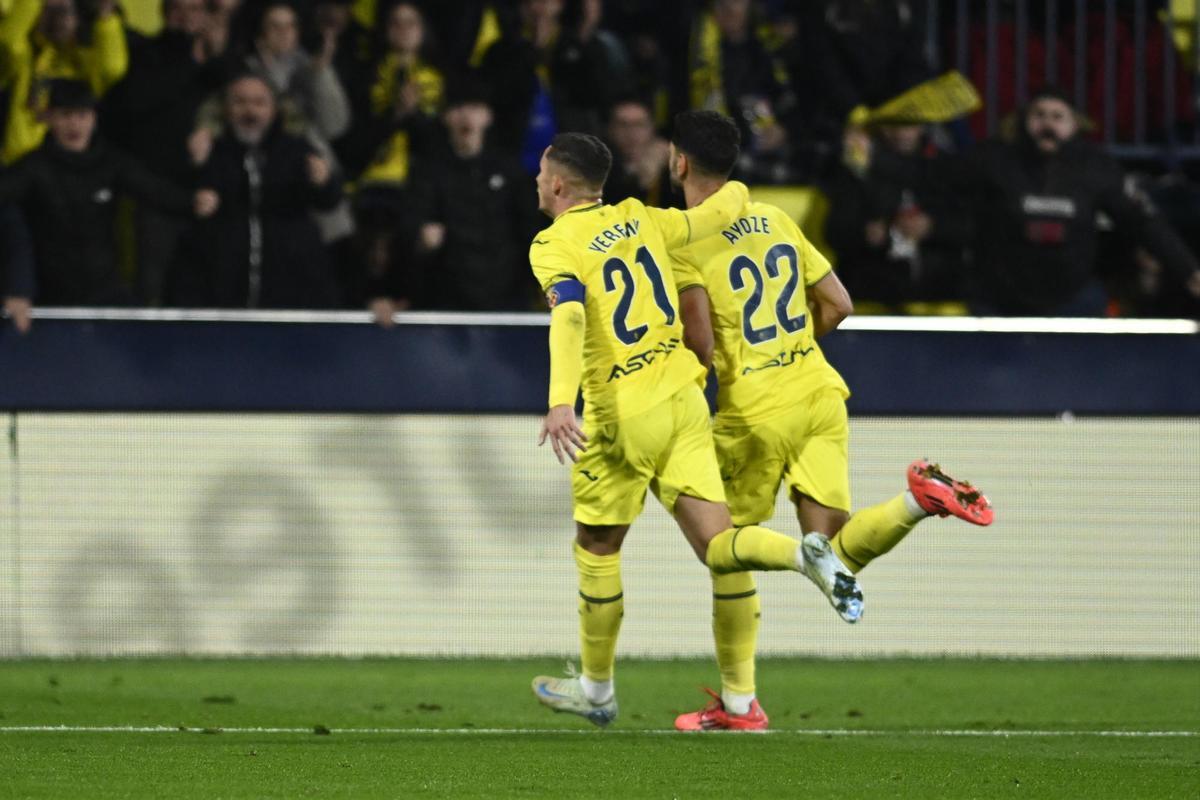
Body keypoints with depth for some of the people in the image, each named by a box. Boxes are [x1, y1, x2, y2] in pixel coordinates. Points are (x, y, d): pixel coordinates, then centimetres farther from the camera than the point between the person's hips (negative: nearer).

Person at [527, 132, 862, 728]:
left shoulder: (553, 247, -9)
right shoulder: (641, 220, 8)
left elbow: (569, 315, -27)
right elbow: (723, 209, 19)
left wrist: (560, 401, -39)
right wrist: (732, 193, 45)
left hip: (621, 416, -5)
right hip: (682, 399, 5)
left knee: (596, 550, 14)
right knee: (716, 547, 3)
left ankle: (596, 689, 25)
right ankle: (804, 554, -27)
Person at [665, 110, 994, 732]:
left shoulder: (685, 243, -9)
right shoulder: (775, 220, 11)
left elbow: (700, 347, -17)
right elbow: (838, 305, 13)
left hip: (753, 414, -5)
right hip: (819, 393, 5)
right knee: (832, 554, 2)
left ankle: (738, 703, 13)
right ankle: (920, 499, -24)